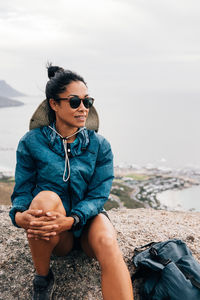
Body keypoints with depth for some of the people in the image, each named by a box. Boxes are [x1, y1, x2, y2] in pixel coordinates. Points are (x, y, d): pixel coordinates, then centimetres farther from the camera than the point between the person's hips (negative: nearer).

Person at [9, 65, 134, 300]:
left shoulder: (99, 145, -1)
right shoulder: (31, 142, -2)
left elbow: (98, 196, -8)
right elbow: (22, 191, -3)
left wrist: (71, 220, -29)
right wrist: (19, 215, -28)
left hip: (87, 222, 0)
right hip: (54, 238, 0)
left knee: (107, 242, -34)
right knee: (46, 197, -33)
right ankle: (42, 278, -11)